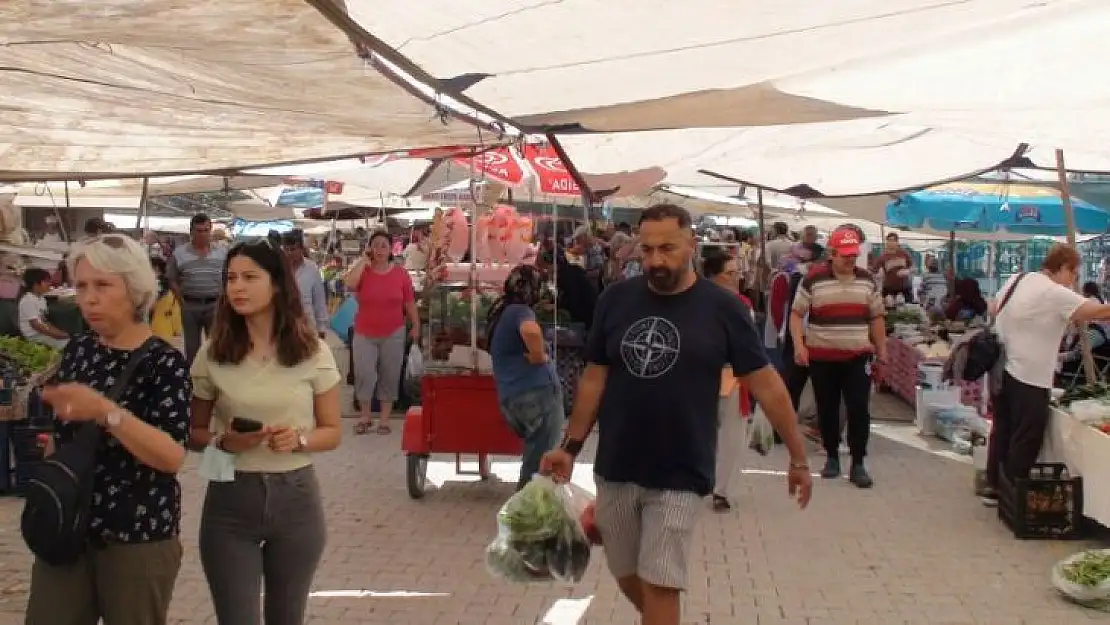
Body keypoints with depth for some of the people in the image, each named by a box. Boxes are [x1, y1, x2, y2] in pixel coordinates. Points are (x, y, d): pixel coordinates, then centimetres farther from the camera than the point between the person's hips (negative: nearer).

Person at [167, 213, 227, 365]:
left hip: (215, 305, 0)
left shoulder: (222, 252, 1)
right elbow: (172, 280, 4)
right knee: (191, 345, 11)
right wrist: (182, 301, -2)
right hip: (190, 306, 0)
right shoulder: (179, 253, -1)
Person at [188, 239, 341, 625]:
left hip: (294, 498, 1)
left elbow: (331, 432, 3)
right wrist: (223, 442, -16)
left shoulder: (313, 352, -5)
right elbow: (194, 431, 5)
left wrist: (299, 440, -18)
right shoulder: (212, 355, -4)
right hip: (229, 500, 0)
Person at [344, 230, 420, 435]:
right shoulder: (362, 270, -3)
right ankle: (365, 416, 15)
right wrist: (364, 260, -17)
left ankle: (385, 418, 19)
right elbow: (349, 283, -25)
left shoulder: (401, 273, -4)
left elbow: (409, 302, 3)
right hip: (364, 334, 0)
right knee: (364, 375, -4)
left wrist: (415, 325, 2)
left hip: (393, 334, 0)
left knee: (390, 376, 7)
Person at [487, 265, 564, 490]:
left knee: (534, 457, 19)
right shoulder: (520, 311, -7)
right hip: (539, 392, -8)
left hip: (510, 398, 8)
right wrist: (539, 355, -18)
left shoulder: (499, 312, 19)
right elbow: (531, 330, -33)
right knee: (538, 464, -3)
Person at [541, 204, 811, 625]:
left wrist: (798, 457, -2)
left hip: (679, 476, -3)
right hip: (614, 469, 4)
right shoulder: (616, 299, -1)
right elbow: (595, 377, 8)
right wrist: (571, 446, 6)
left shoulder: (721, 307, -9)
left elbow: (765, 384, -4)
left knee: (660, 586, -1)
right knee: (627, 576, 17)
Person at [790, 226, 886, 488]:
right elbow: (797, 314, -3)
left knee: (859, 410, -3)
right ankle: (832, 458, 24)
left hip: (858, 357, 2)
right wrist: (799, 345, -15)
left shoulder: (867, 280, 6)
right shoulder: (813, 279, -5)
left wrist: (882, 352, 11)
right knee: (827, 410, 9)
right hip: (822, 358, -2)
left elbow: (876, 318, 13)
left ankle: (858, 464, 4)